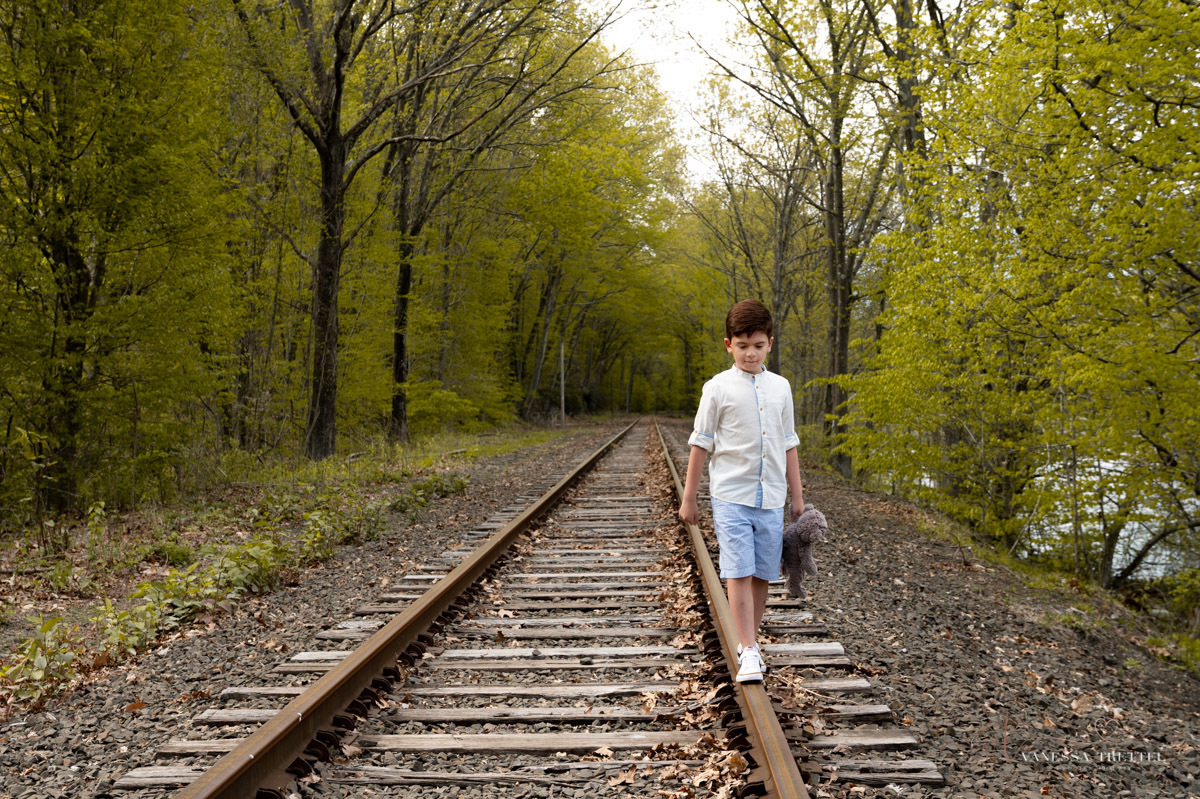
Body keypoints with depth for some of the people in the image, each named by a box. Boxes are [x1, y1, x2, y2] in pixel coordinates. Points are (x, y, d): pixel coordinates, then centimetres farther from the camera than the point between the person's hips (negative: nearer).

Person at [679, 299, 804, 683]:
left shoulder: (780, 387, 9)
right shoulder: (718, 388, -2)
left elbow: (789, 444, 15)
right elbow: (701, 443, 1)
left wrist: (797, 495, 15)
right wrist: (688, 497, 2)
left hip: (771, 497, 4)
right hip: (731, 495, -4)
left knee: (762, 574, 8)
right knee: (738, 572, -11)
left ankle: (749, 640, 23)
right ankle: (749, 652, -9)